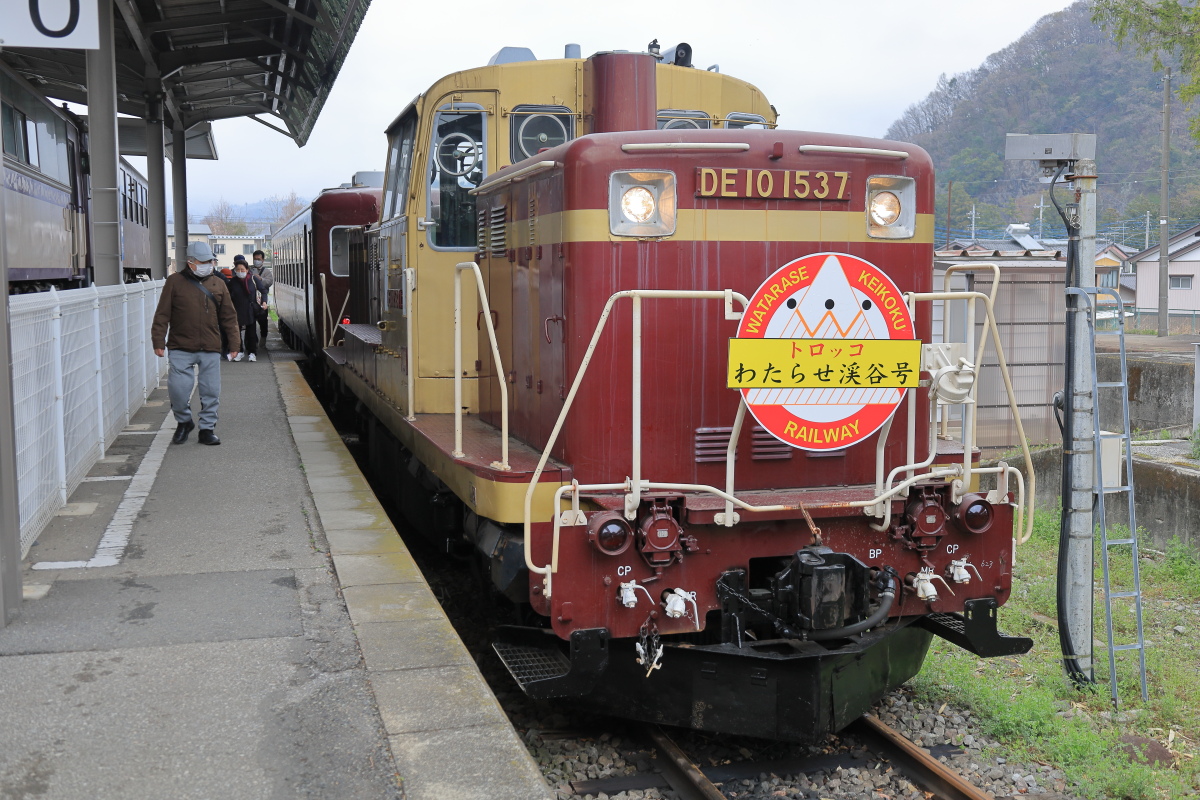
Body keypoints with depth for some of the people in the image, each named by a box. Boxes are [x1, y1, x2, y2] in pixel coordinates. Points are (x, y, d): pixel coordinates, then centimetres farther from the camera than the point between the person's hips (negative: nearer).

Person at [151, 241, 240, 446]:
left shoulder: (218, 284, 11)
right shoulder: (175, 282, 3)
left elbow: (228, 316, 14)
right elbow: (162, 315, 2)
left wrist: (234, 342, 10)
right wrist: (158, 341, -4)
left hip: (210, 349, 2)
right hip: (180, 348, -2)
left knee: (211, 390, 3)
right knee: (178, 388, -5)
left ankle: (207, 428, 16)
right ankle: (183, 421, 20)